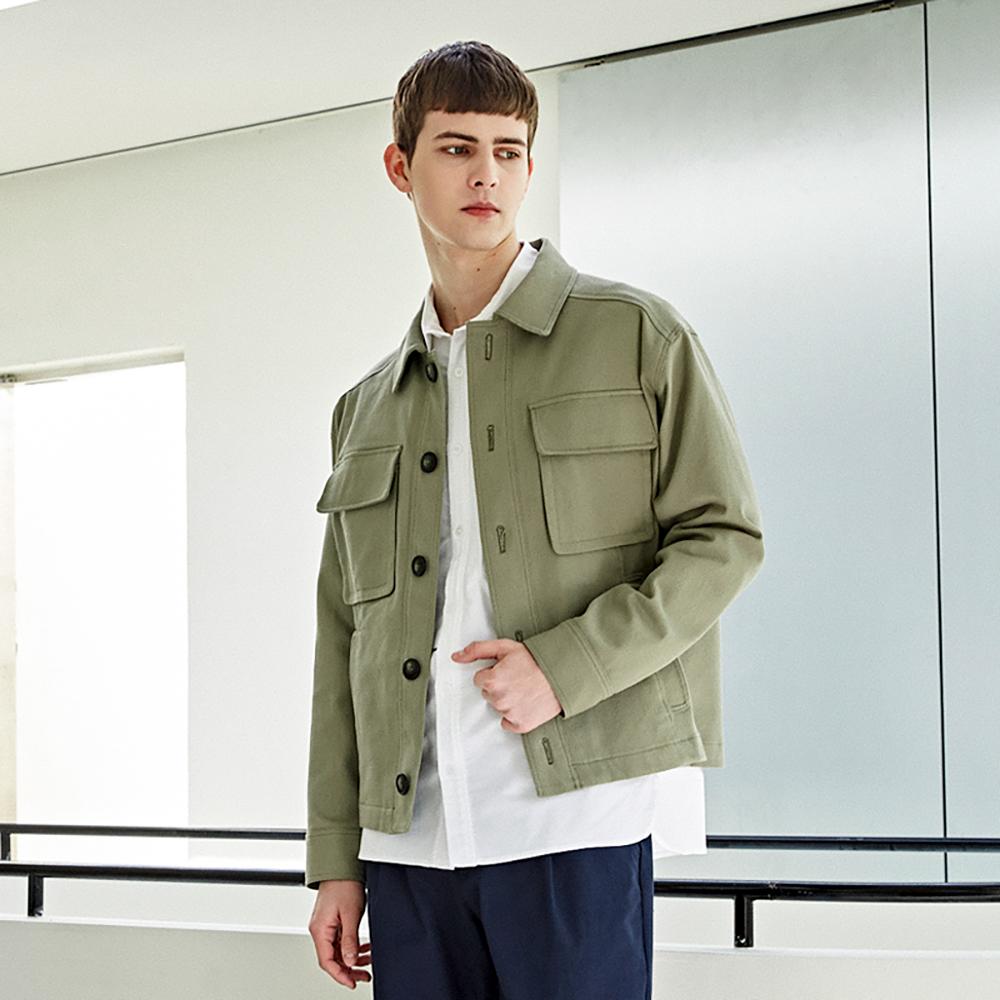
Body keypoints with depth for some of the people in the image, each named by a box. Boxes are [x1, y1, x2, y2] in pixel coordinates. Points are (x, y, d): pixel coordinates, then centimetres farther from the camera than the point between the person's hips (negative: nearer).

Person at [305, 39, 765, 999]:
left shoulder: (634, 334, 6)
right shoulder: (367, 408, 18)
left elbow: (723, 536, 0)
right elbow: (343, 636, 17)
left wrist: (566, 666, -12)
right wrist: (334, 858, 11)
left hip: (570, 814, -4)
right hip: (407, 836, 4)